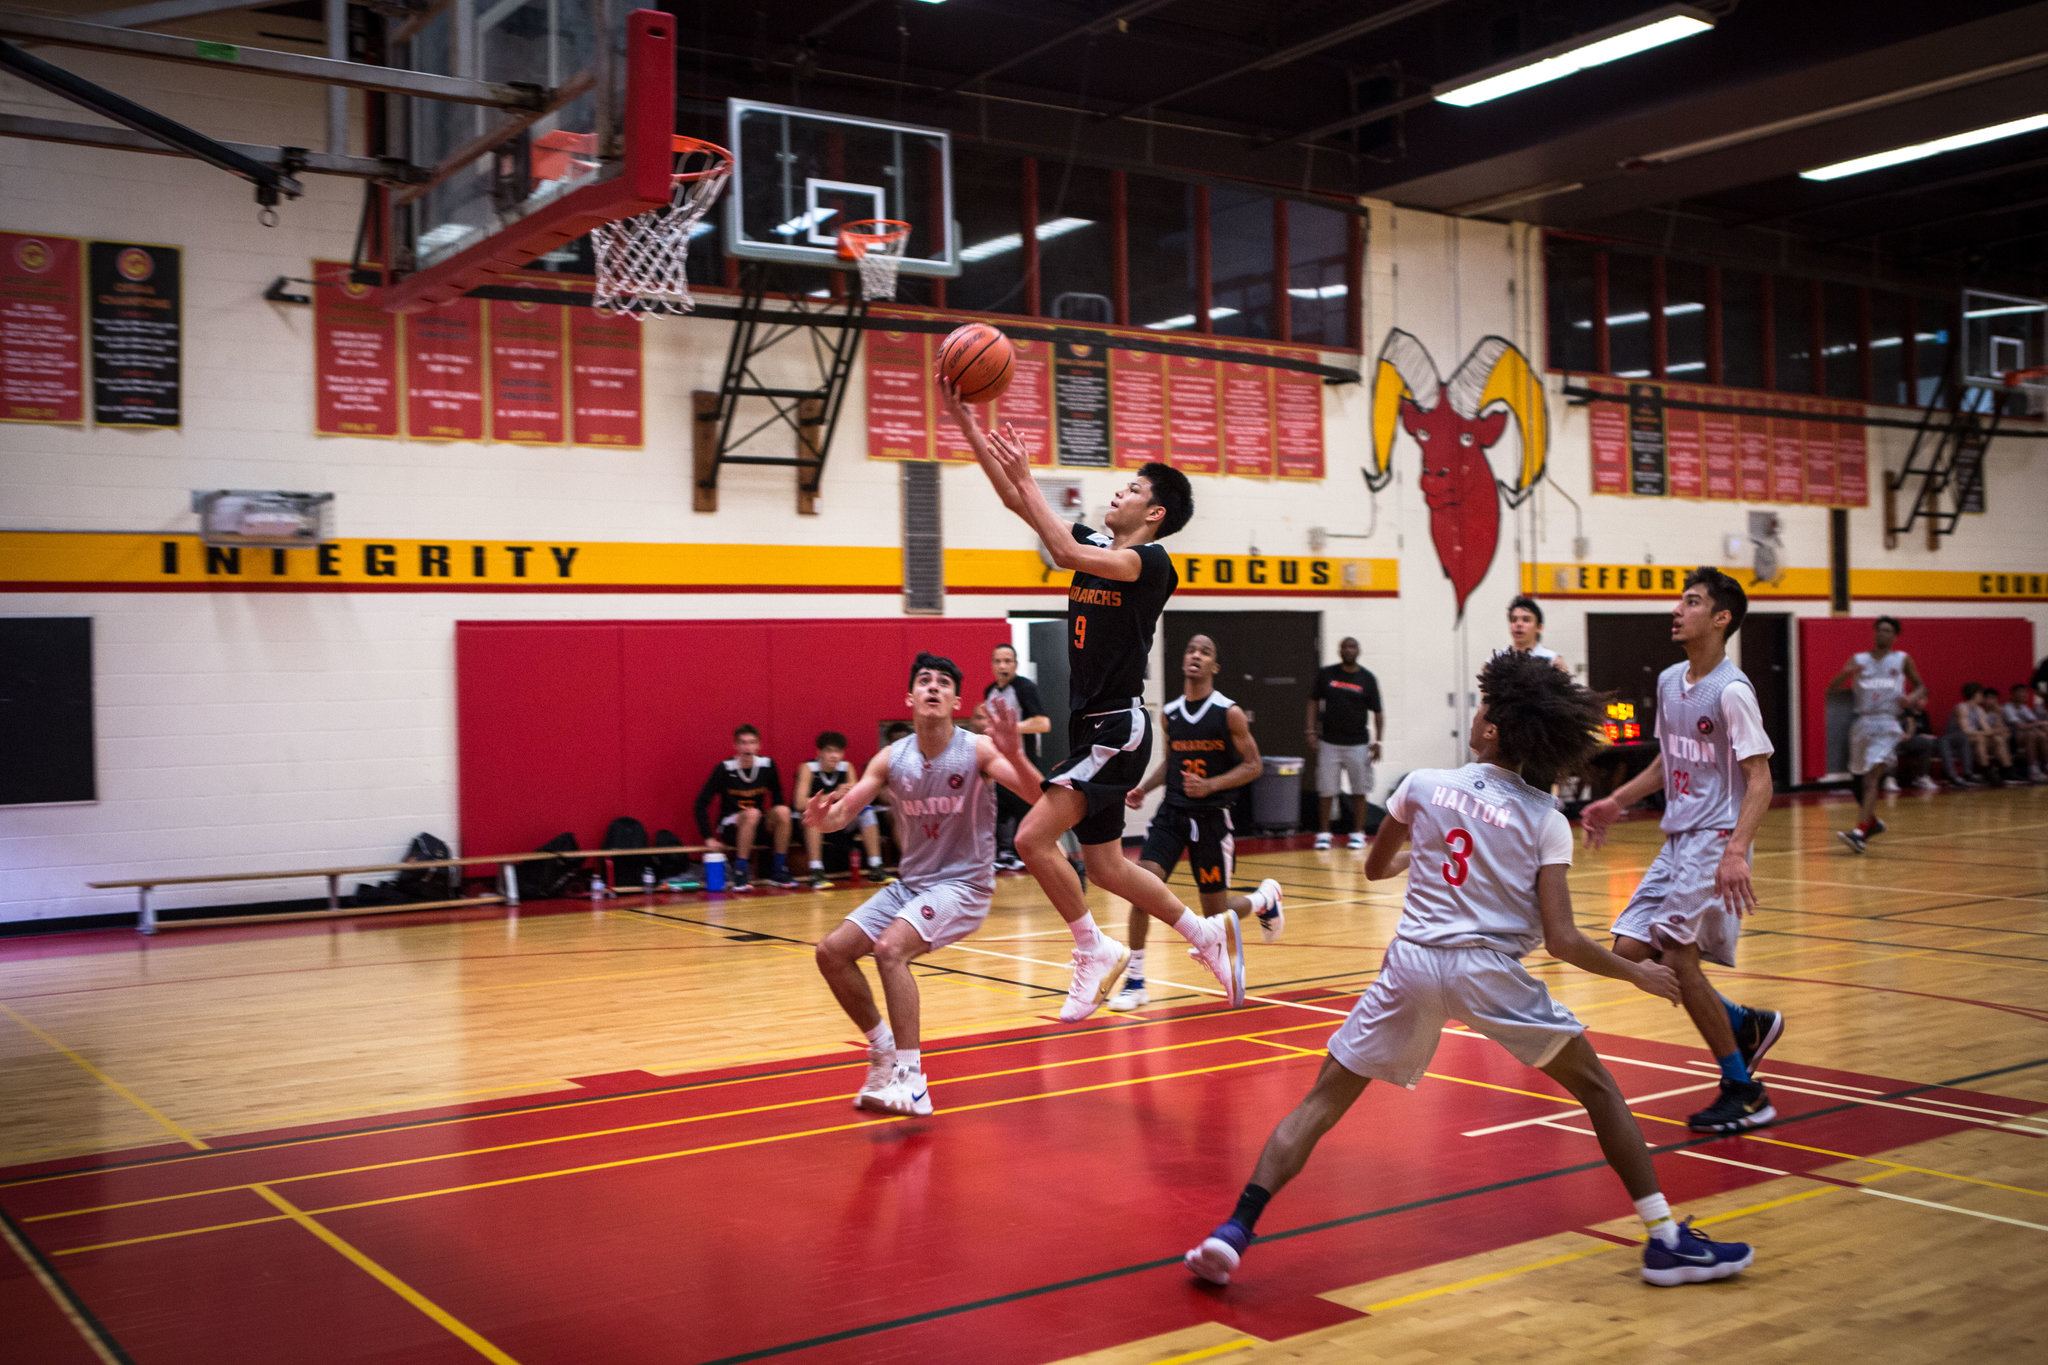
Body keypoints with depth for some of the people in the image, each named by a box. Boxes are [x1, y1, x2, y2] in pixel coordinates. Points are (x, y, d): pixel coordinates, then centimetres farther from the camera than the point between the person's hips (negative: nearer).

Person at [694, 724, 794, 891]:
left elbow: (777, 797, 12)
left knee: (783, 811, -25)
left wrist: (774, 820, -4)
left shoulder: (767, 765, -3)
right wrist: (708, 838, -14)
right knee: (752, 813, -35)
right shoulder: (724, 769, -12)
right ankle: (739, 875, -30)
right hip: (730, 827, -4)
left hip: (758, 827, 4)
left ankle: (778, 871, -14)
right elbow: (701, 803, -10)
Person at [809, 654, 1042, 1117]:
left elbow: (1040, 797, -26)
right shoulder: (892, 758, -1)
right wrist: (820, 817, -26)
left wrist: (1014, 755, -45)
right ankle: (884, 1051, 18)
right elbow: (843, 812, -2)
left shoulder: (978, 750, -14)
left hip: (963, 884, -6)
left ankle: (911, 1081, -25)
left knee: (890, 947, -28)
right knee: (832, 952, -1)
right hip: (910, 883, 6)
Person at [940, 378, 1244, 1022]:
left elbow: (1065, 552, -27)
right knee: (1105, 865, 14)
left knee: (1034, 837, -17)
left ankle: (1095, 952, -3)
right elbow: (1016, 500, 9)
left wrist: (1025, 477, -19)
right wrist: (965, 421, 3)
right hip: (1090, 727, 9)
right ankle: (1207, 933, 28)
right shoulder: (1096, 544, 12)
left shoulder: (1151, 560, -11)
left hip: (1118, 727, -9)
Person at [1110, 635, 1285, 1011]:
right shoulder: (1169, 714, 5)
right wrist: (1144, 788, 4)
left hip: (1211, 817, -3)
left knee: (1216, 915, 5)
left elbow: (1253, 766, -7)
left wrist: (1210, 786, -20)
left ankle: (1264, 898, 40)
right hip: (1172, 813, 3)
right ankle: (1135, 981, -7)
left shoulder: (1229, 713, -9)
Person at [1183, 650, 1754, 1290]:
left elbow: (1375, 867, 21)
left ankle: (1233, 1232, -3)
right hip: (1489, 971, -1)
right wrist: (1635, 973, 12)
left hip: (1412, 962, 1)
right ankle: (1666, 1239, 16)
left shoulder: (1423, 785, 4)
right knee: (1598, 1088, 18)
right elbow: (1561, 941, -4)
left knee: (1323, 1100, 9)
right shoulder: (1545, 821, 0)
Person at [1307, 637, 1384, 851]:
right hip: (1329, 742, 0)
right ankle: (1323, 833, 9)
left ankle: (1358, 833, 13)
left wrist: (1378, 741, -5)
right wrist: (1311, 732, -1)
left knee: (1359, 791, 4)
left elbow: (1377, 712, 2)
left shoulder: (1367, 678, 0)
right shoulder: (1326, 674, 1)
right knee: (1326, 791, 1)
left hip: (1358, 744, 0)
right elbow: (1313, 702, 7)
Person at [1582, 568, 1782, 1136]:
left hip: (1716, 842, -8)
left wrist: (1736, 851, -30)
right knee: (1630, 951, 3)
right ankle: (1748, 1026, 21)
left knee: (1676, 955, -13)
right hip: (1677, 839, 9)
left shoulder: (1732, 690, -14)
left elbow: (1759, 780, -18)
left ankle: (1744, 1094, 1)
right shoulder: (1669, 681, 11)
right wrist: (1618, 802, 18)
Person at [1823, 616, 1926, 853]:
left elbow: (1921, 687, 15)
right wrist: (1846, 673, -19)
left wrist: (1913, 698, -8)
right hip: (1863, 722, 4)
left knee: (1873, 776, -19)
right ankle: (1872, 822, 40)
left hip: (1887, 724, -4)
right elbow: (1833, 687, 1)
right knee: (1861, 778, 15)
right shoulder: (1858, 660, 10)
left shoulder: (1902, 660, 6)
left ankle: (1860, 833, -29)